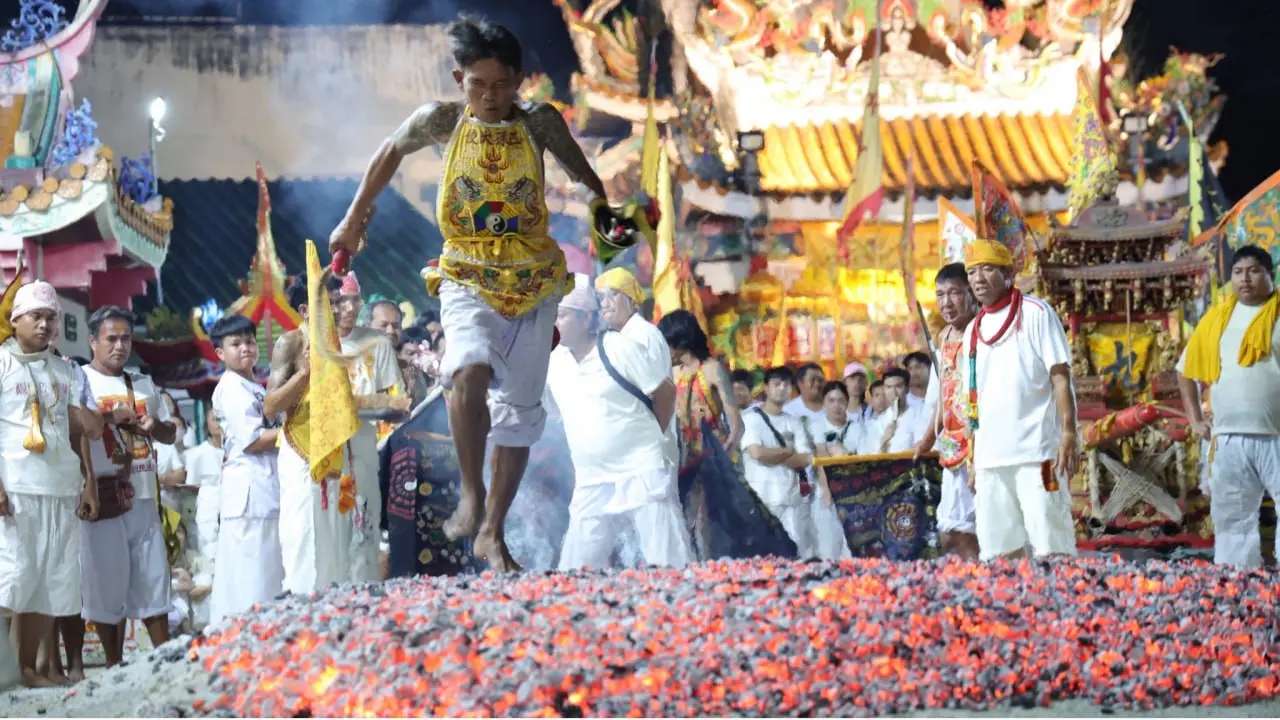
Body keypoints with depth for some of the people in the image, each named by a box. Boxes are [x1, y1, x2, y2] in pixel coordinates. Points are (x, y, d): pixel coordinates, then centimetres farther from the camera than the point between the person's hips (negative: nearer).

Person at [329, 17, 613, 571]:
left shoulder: (539, 122, -5)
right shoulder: (441, 121, -5)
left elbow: (582, 174, 4)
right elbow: (390, 154, 13)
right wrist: (354, 220, 18)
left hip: (533, 282, 2)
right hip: (468, 281, -2)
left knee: (520, 409, 6)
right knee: (470, 369, -32)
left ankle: (492, 533, 16)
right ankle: (471, 495, -18)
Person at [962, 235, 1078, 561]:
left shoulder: (1036, 314, 1)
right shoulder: (973, 330, 17)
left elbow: (1060, 377, -5)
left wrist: (1068, 434, -15)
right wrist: (974, 458, 16)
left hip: (1036, 450, -6)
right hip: (990, 457, 6)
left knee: (1051, 546, -10)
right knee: (998, 549, 3)